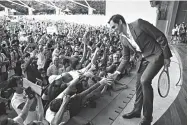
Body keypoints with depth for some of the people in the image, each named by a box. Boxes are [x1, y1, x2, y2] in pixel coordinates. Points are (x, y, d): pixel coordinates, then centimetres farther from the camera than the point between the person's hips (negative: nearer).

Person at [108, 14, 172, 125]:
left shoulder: (139, 23, -19)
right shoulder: (122, 38, 0)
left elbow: (161, 37, -13)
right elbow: (126, 58, 7)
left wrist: (166, 57, -11)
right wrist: (117, 72, 0)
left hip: (156, 56, -6)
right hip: (143, 59, 7)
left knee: (144, 80, -20)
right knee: (139, 84, 10)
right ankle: (137, 111, 31)